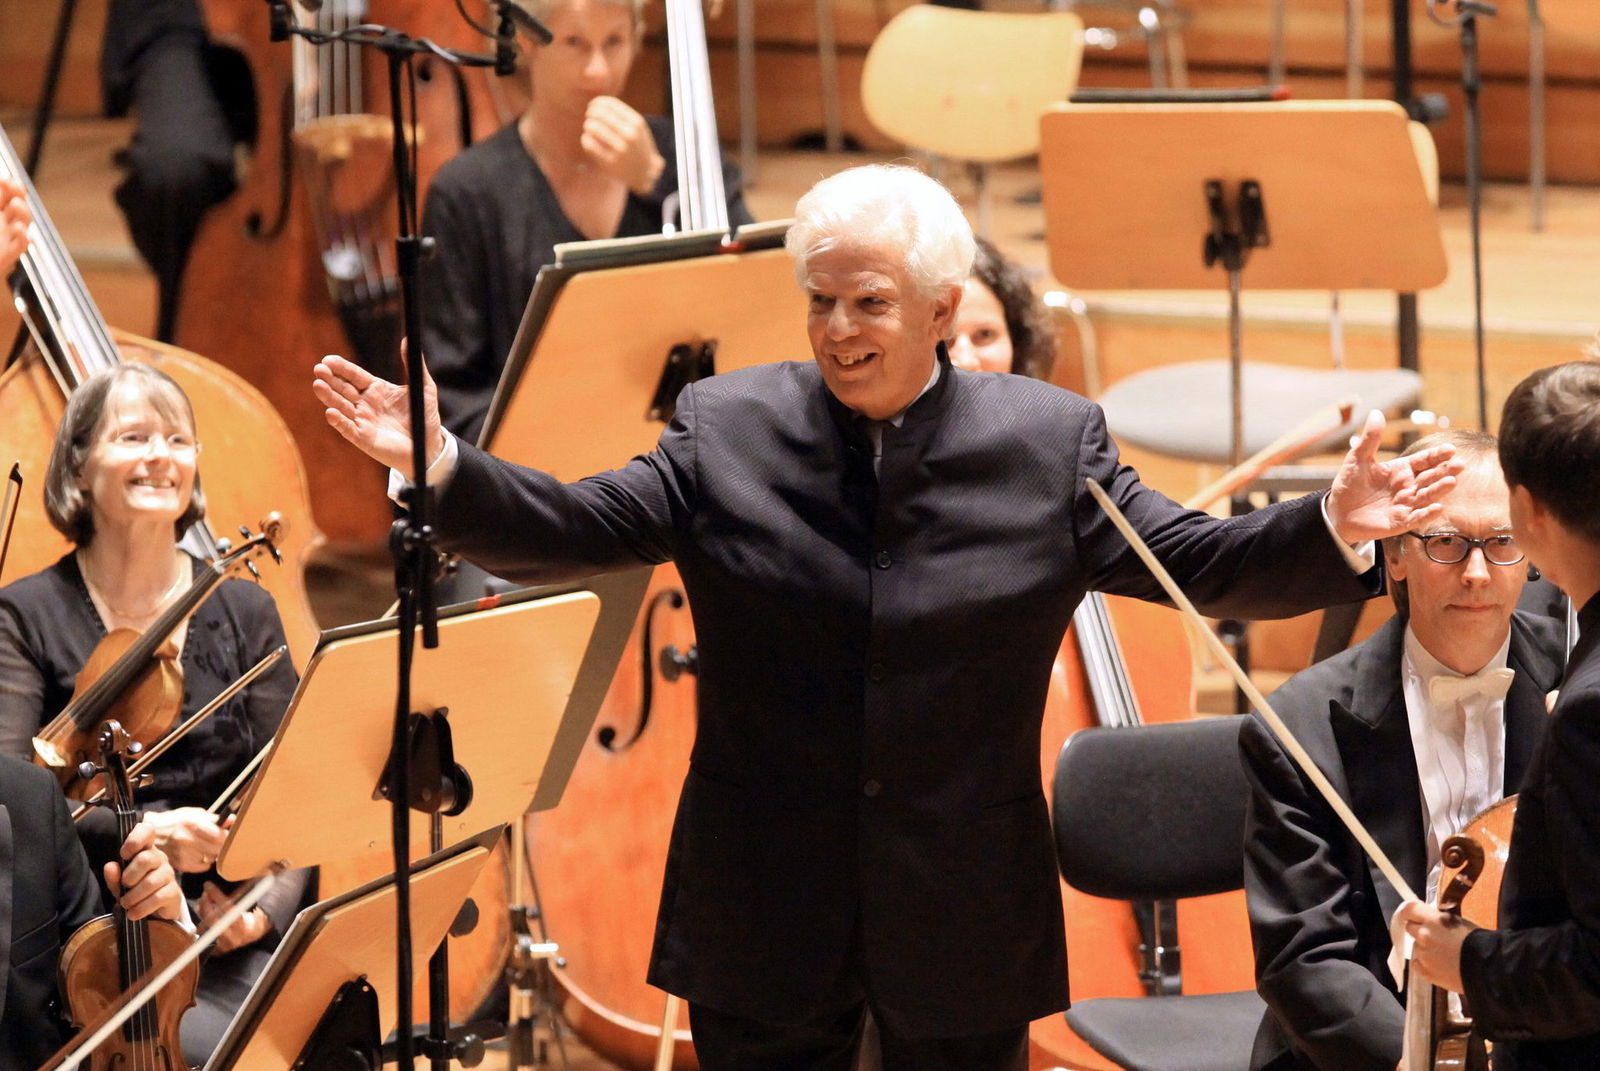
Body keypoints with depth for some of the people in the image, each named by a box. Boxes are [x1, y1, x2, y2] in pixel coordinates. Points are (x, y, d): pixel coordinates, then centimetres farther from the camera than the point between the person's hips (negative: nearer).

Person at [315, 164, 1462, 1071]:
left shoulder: (1051, 443, 0)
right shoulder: (725, 430, 0)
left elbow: (1198, 567, -1)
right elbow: (571, 530, -7)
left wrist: (1332, 528, -18)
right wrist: (442, 464, -22)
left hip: (968, 930, 0)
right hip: (763, 928, 0)